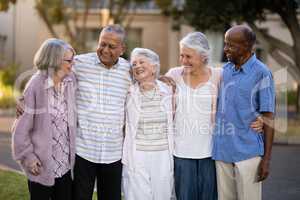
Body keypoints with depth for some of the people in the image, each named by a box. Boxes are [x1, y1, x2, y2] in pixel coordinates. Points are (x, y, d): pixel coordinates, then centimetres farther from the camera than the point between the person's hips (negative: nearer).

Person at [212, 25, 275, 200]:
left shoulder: (261, 73, -8)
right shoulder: (225, 70, 9)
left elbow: (268, 118, -8)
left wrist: (267, 158, -11)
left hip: (248, 152, -5)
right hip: (222, 151, 5)